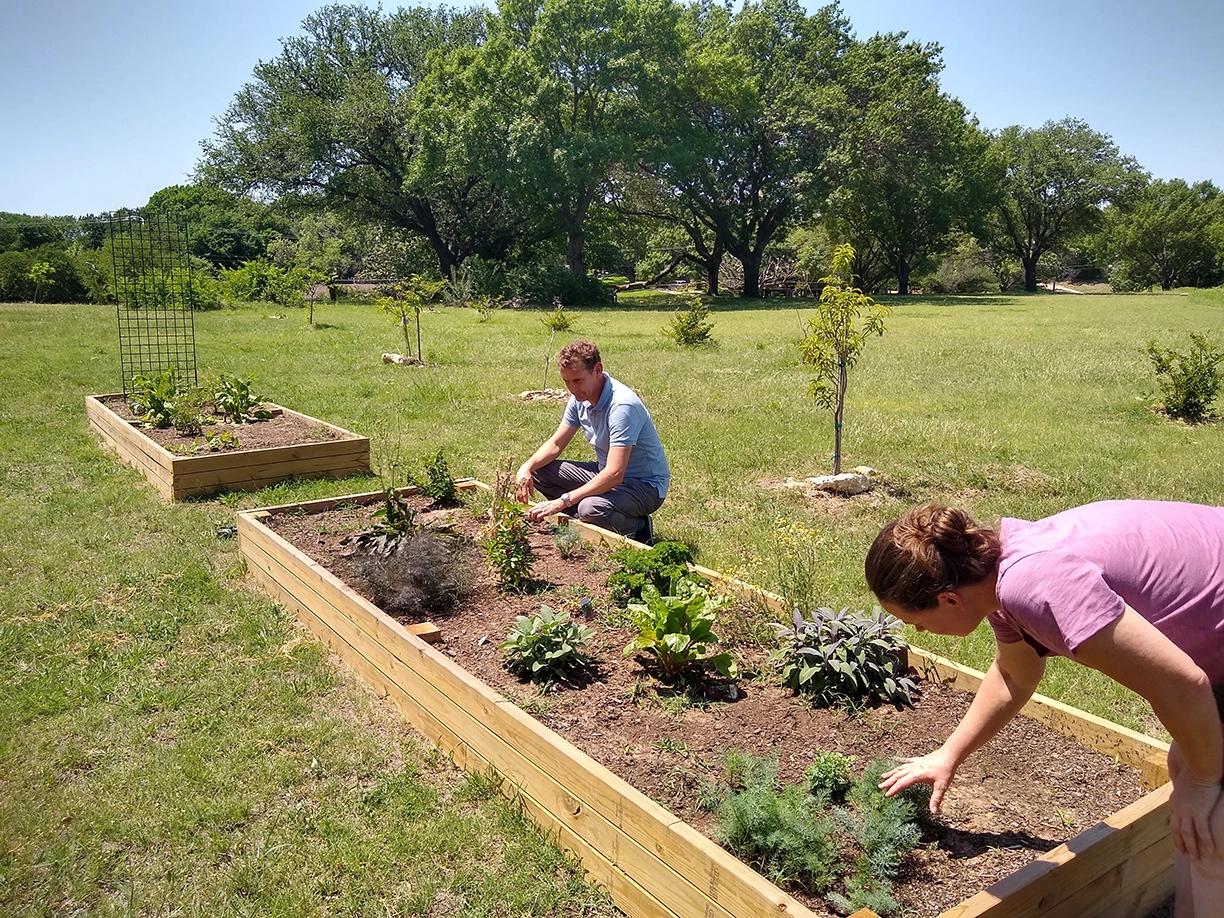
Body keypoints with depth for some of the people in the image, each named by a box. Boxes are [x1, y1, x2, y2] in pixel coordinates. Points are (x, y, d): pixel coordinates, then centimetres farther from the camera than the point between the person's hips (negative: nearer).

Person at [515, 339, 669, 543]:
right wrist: (527, 467, -13)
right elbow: (556, 444, 8)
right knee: (539, 471, -3)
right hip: (605, 473, 8)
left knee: (591, 508, -37)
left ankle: (638, 528, -5)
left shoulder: (622, 405, -29)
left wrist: (563, 501, -37)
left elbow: (614, 475, -35)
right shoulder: (580, 397, -3)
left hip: (646, 485, -8)